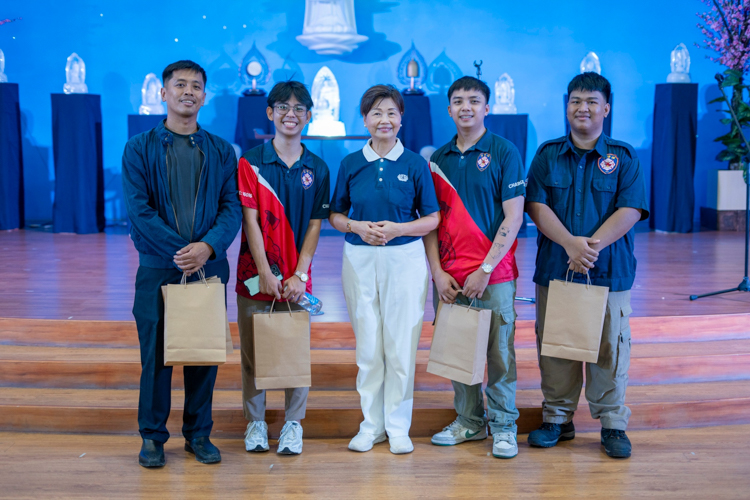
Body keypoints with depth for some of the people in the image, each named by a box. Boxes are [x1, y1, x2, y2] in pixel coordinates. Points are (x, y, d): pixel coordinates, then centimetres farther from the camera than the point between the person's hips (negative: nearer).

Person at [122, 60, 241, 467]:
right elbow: (138, 208, -6)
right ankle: (153, 436, 18)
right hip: (157, 266, -2)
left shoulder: (220, 151, 9)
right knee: (155, 353, 3)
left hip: (209, 265, 2)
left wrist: (207, 247, -16)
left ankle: (199, 434, 22)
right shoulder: (140, 148, 3)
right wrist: (179, 250, -15)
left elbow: (233, 207, 1)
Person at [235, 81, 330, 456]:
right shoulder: (250, 163, -1)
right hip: (256, 274, -1)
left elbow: (315, 226, 2)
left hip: (296, 278, 1)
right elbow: (250, 220, -6)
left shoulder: (317, 169, 5)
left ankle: (293, 424, 17)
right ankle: (255, 422, 19)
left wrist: (298, 274, -8)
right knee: (253, 351, 6)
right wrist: (265, 273, -13)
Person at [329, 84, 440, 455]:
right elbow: (335, 216, 10)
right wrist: (357, 226, -11)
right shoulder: (351, 164, 6)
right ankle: (371, 424, 18)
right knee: (368, 345, 5)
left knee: (401, 344, 0)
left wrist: (398, 228, -14)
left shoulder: (415, 164, 1)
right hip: (360, 259, 2)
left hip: (404, 258, -1)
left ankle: (398, 426, 13)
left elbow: (432, 219, 2)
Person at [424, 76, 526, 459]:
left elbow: (513, 217, -7)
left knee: (499, 352, 1)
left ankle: (503, 425, 15)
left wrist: (485, 270, -12)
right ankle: (468, 421, 24)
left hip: (494, 273, -4)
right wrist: (437, 271, -1)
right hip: (448, 276, 4)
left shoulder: (505, 153, -2)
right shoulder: (438, 159, 11)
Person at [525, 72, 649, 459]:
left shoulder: (623, 157, 3)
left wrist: (593, 245, -20)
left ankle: (613, 424, 16)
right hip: (554, 268, 2)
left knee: (610, 346, 3)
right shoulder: (548, 155, 8)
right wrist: (570, 243, -17)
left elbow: (630, 210, -7)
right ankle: (557, 418, 22)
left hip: (609, 271, -1)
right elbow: (536, 205, -2)